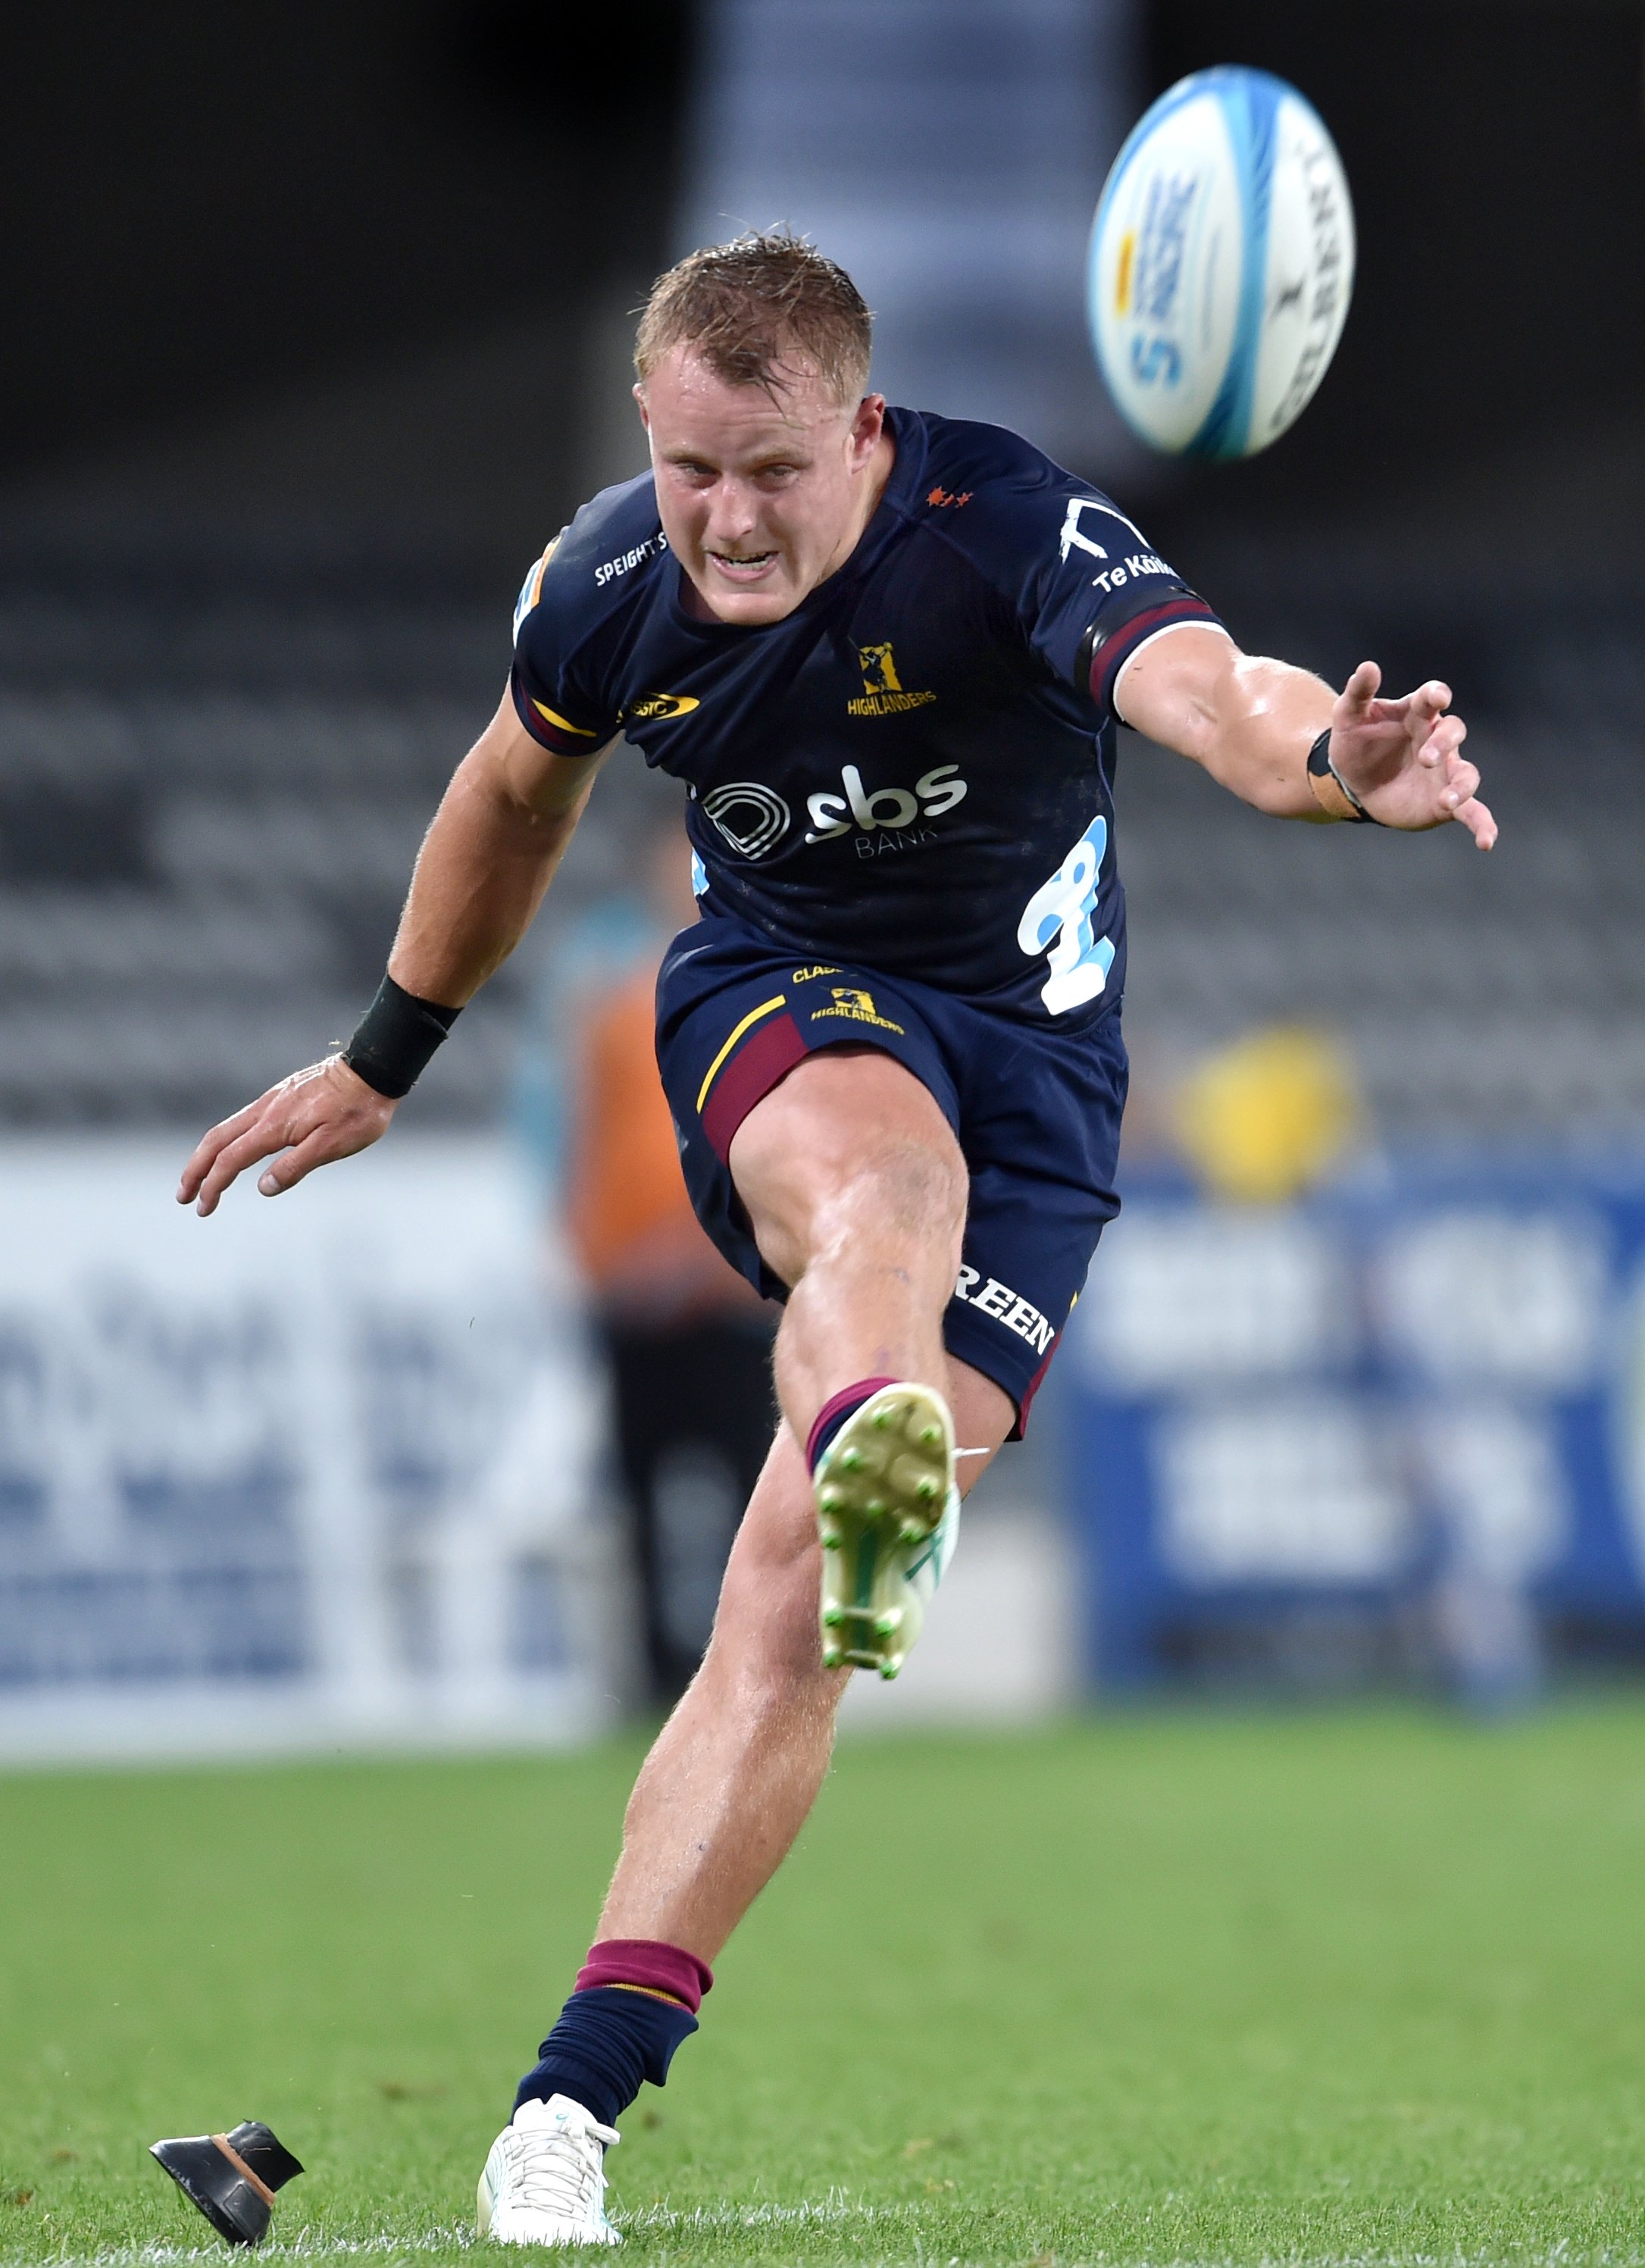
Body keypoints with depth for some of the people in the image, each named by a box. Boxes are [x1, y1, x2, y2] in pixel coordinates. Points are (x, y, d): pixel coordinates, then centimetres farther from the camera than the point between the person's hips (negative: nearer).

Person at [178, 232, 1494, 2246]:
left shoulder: (1002, 528, -23)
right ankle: (873, 1457, -75)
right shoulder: (606, 585, -8)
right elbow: (515, 794, 14)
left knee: (789, 1590, -14)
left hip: (1031, 1047, -1)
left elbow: (1200, 682, -44)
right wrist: (381, 1063, 25)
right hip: (774, 1000, 1)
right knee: (881, 1183, -38)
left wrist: (1329, 757, -67)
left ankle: (574, 2095, -14)